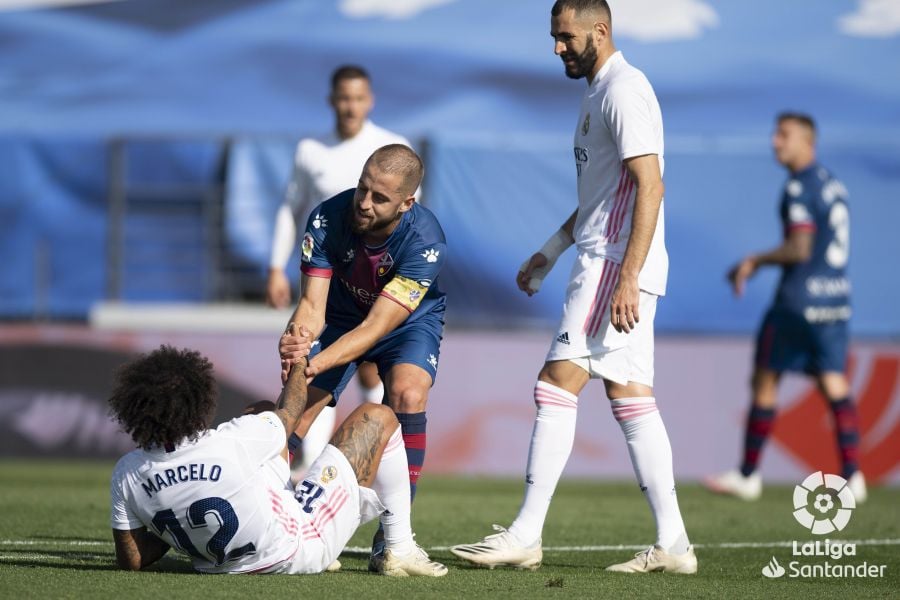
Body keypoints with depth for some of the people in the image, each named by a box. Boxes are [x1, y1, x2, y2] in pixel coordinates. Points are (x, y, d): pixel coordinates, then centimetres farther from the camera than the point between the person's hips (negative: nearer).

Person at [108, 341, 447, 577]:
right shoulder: (232, 442, -30)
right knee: (377, 419, 7)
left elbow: (130, 561, -10)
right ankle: (399, 551, 16)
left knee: (262, 414, 22)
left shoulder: (127, 474, -19)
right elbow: (290, 413, -6)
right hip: (300, 551, -6)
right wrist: (299, 361, 13)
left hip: (221, 564, 6)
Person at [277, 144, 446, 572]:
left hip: (409, 323, -3)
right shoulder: (327, 219, -27)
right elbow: (312, 303, -26)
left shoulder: (424, 241, -35)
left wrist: (317, 363, -50)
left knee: (407, 393, -31)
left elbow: (377, 326, -37)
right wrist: (296, 342, -49)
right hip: (340, 318, 3)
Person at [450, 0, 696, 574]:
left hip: (615, 266, -10)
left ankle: (526, 535, -11)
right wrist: (552, 250, 25)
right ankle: (672, 543, 5)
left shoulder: (623, 91, -12)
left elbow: (649, 187, -20)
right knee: (631, 398, 7)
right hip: (608, 263, 10)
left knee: (558, 385, -11)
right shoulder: (599, 91, 20)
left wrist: (627, 278, -25)